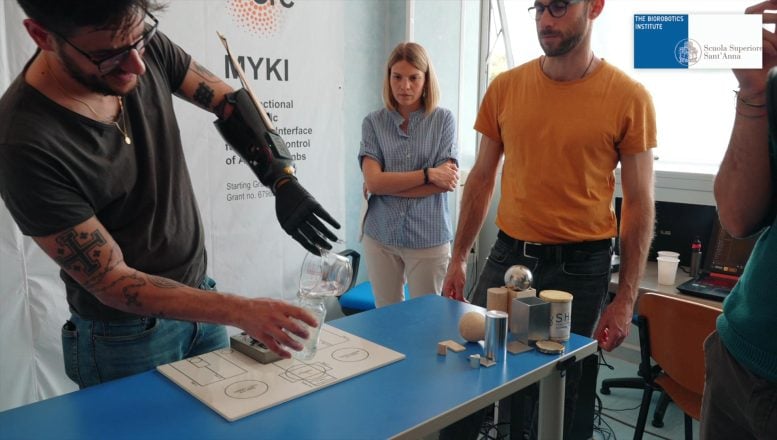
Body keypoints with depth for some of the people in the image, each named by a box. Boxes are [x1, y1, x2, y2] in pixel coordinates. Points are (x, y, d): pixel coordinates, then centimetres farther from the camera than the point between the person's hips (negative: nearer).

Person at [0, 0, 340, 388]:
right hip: (125, 338, -5)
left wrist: (284, 181, -15)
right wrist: (241, 312, -28)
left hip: (199, 294, 6)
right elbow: (111, 283, -22)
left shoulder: (149, 49, -13)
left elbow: (231, 102, 0)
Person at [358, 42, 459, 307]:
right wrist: (427, 174, -15)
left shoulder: (443, 120, -2)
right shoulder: (374, 122, 0)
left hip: (428, 237, -1)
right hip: (381, 236, 1)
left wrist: (389, 184, -11)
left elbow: (447, 182, -10)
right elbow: (373, 181, -10)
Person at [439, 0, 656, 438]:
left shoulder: (630, 98, -7)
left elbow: (639, 204, -4)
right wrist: (458, 258, 8)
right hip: (508, 254, 2)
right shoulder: (505, 87, 1)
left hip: (579, 266, -2)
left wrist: (625, 299, -6)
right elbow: (482, 178, 8)